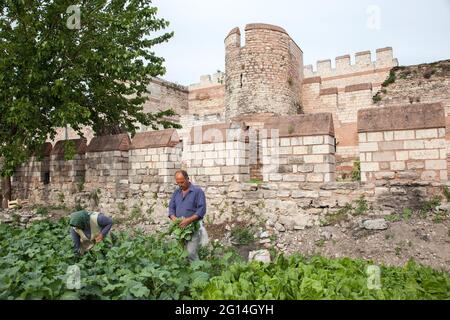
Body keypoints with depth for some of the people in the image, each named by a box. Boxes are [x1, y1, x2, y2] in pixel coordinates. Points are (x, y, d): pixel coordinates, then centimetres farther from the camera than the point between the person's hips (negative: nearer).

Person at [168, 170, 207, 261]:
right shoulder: (176, 192, 14)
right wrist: (173, 218, -9)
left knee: (191, 253, -12)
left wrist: (189, 220, -22)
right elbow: (171, 207, 13)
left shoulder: (198, 191, -4)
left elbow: (202, 209, -11)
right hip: (179, 227, 5)